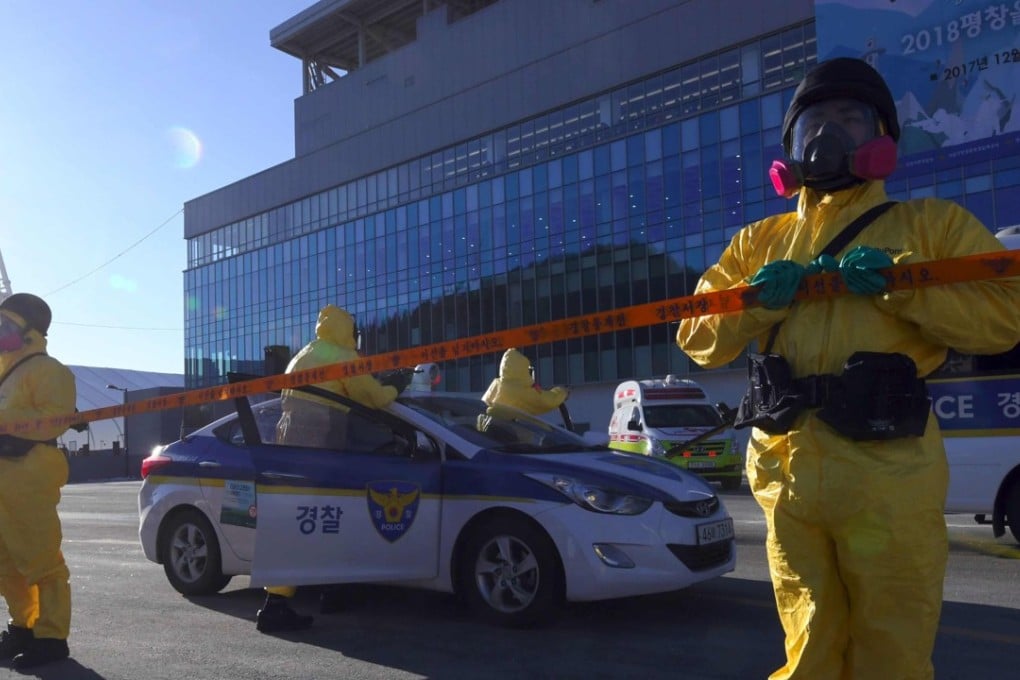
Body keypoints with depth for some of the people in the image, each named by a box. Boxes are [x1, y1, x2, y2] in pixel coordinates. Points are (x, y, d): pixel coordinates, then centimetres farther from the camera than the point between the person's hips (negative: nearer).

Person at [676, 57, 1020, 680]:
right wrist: (757, 298, -6)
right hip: (786, 470, 3)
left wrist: (899, 282, -15)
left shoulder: (932, 224, 8)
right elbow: (700, 342, 12)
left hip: (890, 473, -2)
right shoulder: (759, 242, 17)